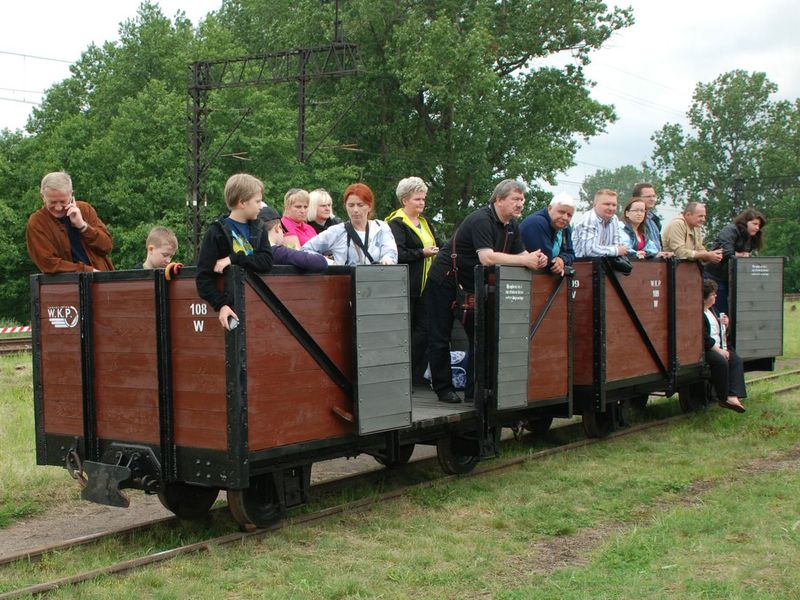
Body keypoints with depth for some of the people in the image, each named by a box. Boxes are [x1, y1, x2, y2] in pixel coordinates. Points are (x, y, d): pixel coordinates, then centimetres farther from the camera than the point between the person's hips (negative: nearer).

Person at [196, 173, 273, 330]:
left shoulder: (259, 230, 13)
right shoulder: (216, 233, -3)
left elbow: (267, 261, -4)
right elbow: (204, 277, -8)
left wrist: (234, 259, -15)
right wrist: (221, 305, -19)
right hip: (232, 307, -4)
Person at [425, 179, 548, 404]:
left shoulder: (512, 225, 3)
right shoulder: (481, 220, -25)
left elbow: (521, 254, 1)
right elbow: (487, 257, -37)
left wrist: (536, 259, -23)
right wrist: (525, 261, -36)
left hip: (472, 284, 9)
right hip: (445, 281, -9)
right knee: (440, 338, -1)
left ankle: (474, 389, 12)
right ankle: (443, 389, 8)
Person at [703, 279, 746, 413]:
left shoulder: (712, 310, 19)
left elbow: (721, 332, 28)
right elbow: (704, 338, -19)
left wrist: (725, 324, 6)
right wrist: (719, 350, -19)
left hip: (719, 347, 9)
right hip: (705, 349, -9)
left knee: (736, 360, -14)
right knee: (721, 362, -32)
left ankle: (733, 396, -28)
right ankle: (723, 398, -21)